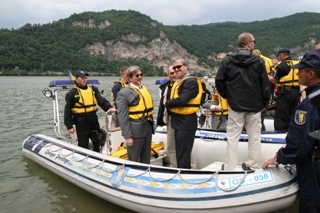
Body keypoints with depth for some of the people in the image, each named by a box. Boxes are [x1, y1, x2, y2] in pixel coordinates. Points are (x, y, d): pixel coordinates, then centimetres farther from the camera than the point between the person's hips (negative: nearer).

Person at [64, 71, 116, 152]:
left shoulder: (93, 89, 7)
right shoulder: (72, 93, -4)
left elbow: (101, 100, -4)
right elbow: (67, 111, -3)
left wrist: (109, 107, -23)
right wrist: (69, 126, -6)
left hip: (93, 119, 4)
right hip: (81, 121, -4)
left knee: (97, 141, 13)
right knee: (83, 144, 6)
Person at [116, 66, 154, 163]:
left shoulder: (144, 88, 9)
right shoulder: (123, 93, -14)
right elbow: (122, 117, -17)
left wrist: (151, 125, 14)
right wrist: (127, 136, -19)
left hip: (147, 127, 7)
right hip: (135, 130, -7)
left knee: (146, 158, 21)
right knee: (133, 160, 9)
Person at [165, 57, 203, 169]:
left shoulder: (191, 81, -16)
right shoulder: (178, 82, 15)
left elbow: (182, 100, -26)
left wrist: (167, 103, -10)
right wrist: (170, 104, -6)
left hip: (186, 122, -10)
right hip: (179, 121, 10)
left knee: (183, 153, -2)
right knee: (180, 152, 20)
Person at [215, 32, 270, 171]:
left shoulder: (228, 60, -4)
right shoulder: (258, 61, -4)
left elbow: (219, 81, -3)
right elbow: (265, 84, -2)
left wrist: (226, 95, 13)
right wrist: (264, 103, 10)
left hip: (235, 105, 0)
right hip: (255, 106, 0)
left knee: (233, 137, 5)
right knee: (254, 137, 11)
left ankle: (229, 167, 9)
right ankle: (252, 165, 19)